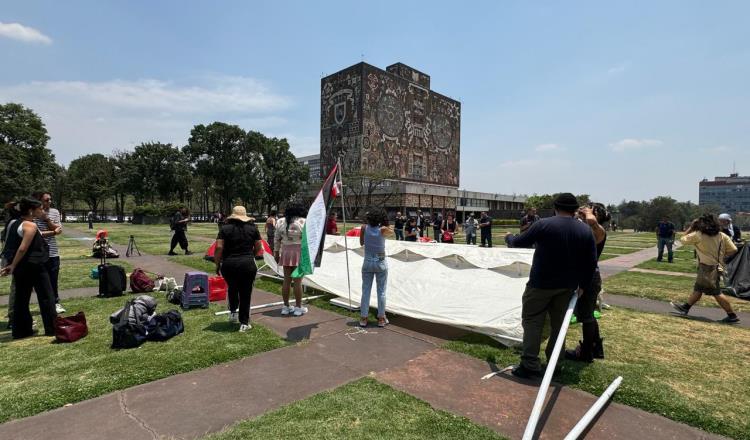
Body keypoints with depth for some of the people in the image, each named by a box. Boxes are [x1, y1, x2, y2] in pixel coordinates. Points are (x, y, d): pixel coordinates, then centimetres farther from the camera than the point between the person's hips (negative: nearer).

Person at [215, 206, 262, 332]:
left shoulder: (225, 228, 0)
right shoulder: (253, 228, 4)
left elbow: (219, 247, -7)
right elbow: (258, 247, 7)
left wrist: (217, 264, 4)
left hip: (229, 264, 0)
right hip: (248, 264, 0)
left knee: (232, 288, 27)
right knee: (245, 293, 7)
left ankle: (233, 312, 31)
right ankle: (244, 323, 11)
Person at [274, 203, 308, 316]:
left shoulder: (280, 222, 6)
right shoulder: (303, 222, -8)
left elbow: (277, 239, 10)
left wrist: (276, 252, 19)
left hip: (285, 252, 4)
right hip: (299, 252, -4)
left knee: (286, 280, 11)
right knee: (297, 281, 2)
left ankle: (286, 307, 21)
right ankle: (298, 307, 11)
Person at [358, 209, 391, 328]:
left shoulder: (365, 228, -7)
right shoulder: (383, 229, -10)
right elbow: (390, 230, 14)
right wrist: (382, 223, 8)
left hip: (367, 263, 2)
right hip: (380, 263, -1)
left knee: (365, 291, 10)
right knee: (381, 292, 8)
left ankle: (363, 318, 15)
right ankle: (381, 319, 15)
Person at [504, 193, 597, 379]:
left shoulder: (544, 225, -11)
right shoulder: (586, 230, 3)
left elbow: (518, 243, -3)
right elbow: (591, 262, 5)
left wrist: (509, 237, 19)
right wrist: (583, 285, 15)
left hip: (541, 284, -5)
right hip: (568, 286, 5)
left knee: (532, 322, 3)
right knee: (559, 323, 16)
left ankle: (530, 365, 3)